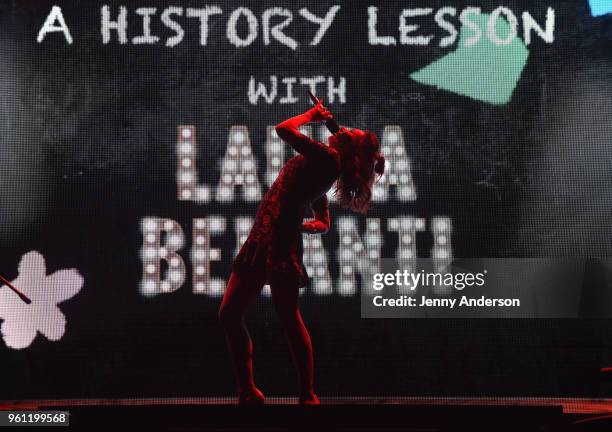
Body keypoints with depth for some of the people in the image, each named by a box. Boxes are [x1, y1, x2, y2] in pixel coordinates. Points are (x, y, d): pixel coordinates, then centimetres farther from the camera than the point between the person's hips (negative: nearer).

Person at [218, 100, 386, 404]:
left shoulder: (329, 159, -6)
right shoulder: (324, 169, 21)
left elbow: (284, 129, -10)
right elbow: (323, 224, 27)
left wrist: (311, 115, 6)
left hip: (280, 243, -10)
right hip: (260, 241, 10)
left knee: (288, 319, -5)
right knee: (229, 315, 7)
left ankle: (307, 396, 7)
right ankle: (247, 392, 15)